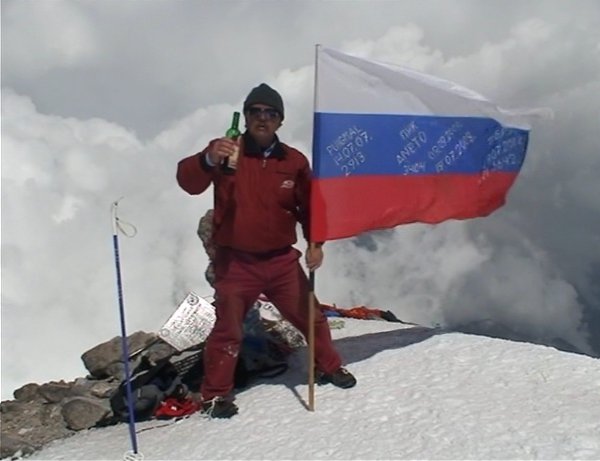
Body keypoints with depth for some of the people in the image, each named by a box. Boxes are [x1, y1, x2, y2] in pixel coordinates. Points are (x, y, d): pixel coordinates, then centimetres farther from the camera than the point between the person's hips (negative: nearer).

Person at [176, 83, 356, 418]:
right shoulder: (225, 153, -7)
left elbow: (309, 205, 10)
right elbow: (188, 181, -22)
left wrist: (315, 242, -2)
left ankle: (330, 367, 38)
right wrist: (208, 160, -42)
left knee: (310, 316, 15)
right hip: (236, 261, -3)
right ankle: (216, 393, 22)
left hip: (282, 259, 3)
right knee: (228, 329, 3)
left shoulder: (294, 161, 1)